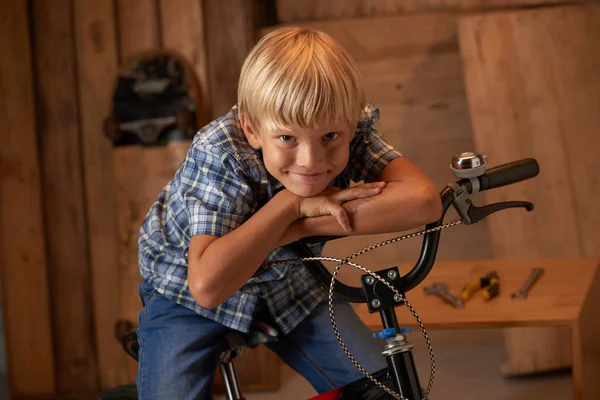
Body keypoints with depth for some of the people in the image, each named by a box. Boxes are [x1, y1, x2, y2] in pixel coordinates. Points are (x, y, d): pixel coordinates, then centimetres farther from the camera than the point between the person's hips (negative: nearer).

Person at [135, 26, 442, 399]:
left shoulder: (353, 133, -24)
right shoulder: (219, 153, -34)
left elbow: (423, 200, -41)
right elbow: (206, 286, -43)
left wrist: (308, 226, -40)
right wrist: (292, 205, -41)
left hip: (284, 278, 3)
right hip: (188, 291, -3)